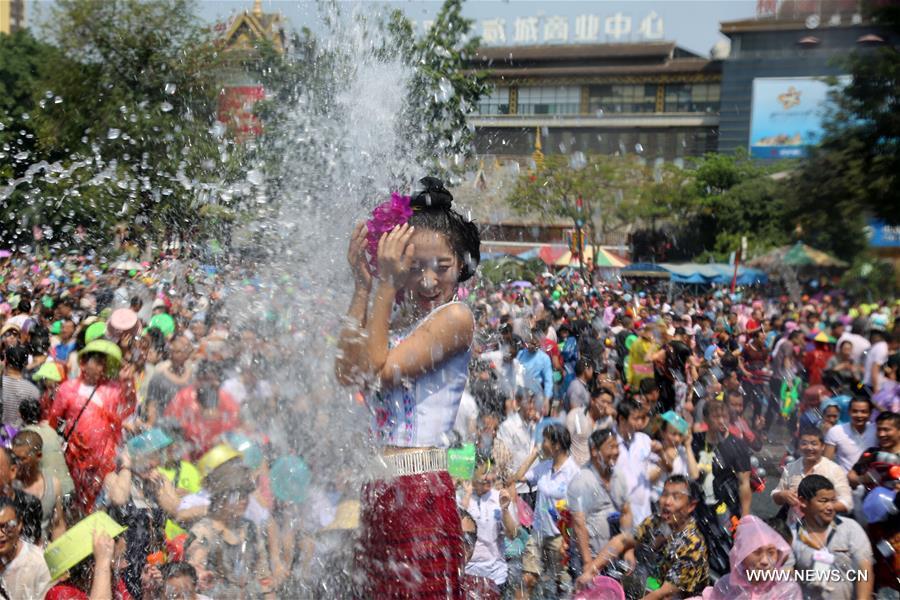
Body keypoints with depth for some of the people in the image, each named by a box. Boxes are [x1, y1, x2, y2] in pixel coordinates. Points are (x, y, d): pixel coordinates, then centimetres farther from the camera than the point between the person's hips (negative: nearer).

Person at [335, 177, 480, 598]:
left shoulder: (455, 317, -9)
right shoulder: (397, 320, 13)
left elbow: (380, 372, -15)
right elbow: (347, 371, -1)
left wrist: (386, 287, -11)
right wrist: (363, 286, -1)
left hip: (421, 489, -8)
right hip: (379, 488, 8)